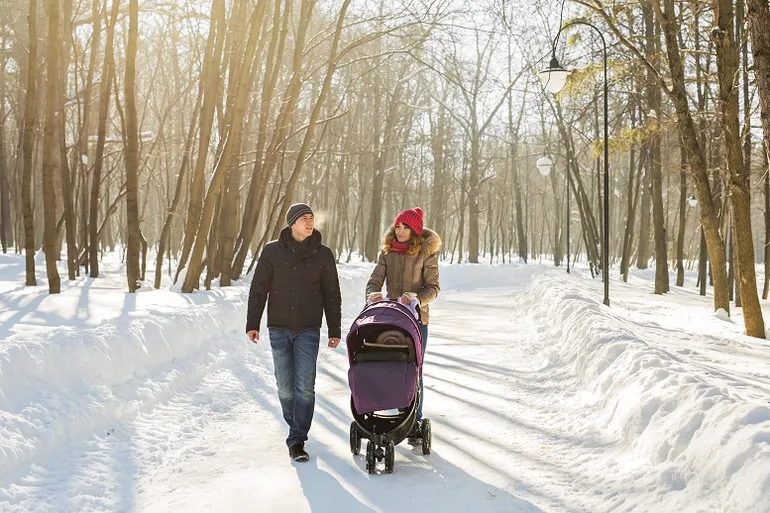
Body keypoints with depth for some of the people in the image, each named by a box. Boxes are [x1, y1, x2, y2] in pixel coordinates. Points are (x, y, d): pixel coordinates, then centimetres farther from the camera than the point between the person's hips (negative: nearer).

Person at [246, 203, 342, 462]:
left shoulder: (323, 254, 3)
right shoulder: (272, 251, 2)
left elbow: (332, 295, 7)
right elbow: (258, 289, 5)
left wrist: (335, 330, 5)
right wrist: (252, 323, 0)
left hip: (308, 330, -1)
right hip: (279, 329, 1)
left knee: (305, 386, -8)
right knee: (285, 387, 6)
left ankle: (297, 440, -3)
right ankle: (295, 426, 27)